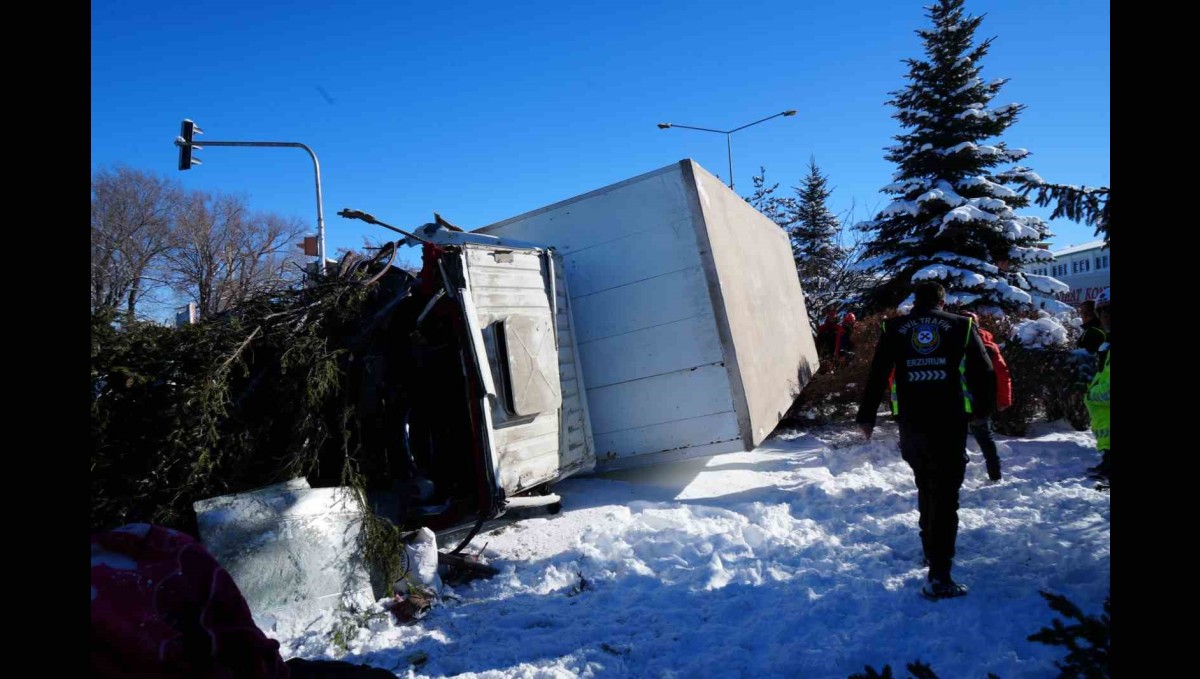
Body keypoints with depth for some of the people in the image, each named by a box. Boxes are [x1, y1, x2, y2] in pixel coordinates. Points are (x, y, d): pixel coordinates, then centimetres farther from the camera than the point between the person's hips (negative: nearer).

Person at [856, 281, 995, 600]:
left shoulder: (893, 329, 6)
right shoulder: (962, 326, 5)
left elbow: (876, 375, 4)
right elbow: (985, 374, 6)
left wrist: (866, 416, 13)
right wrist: (982, 410, 22)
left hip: (911, 425, 2)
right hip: (950, 425, -2)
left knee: (926, 488, 23)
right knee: (945, 496, -2)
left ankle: (932, 548, 37)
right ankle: (938, 576, -6)